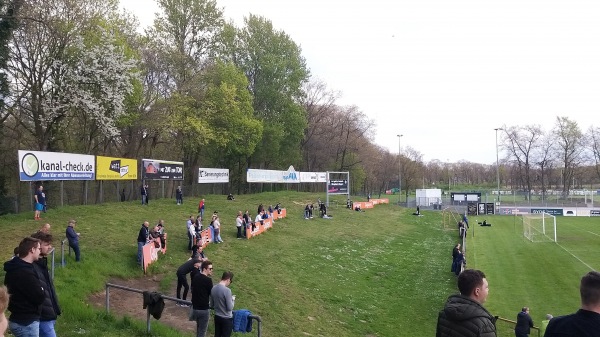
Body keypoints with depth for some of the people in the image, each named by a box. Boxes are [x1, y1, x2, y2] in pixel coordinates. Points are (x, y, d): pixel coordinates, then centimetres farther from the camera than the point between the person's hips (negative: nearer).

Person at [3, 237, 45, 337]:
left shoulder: (16, 267, 6)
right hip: (26, 323, -10)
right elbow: (40, 297, -22)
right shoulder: (25, 273, -26)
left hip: (20, 320, 10)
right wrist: (41, 290, -2)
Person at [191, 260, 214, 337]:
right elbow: (211, 293, -10)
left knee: (198, 327, 25)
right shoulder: (208, 280, -19)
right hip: (204, 309, -7)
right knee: (202, 331, 5)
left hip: (195, 307, 7)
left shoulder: (195, 277, 3)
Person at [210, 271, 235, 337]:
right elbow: (230, 308, -20)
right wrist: (232, 299, -4)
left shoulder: (213, 288, -2)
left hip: (217, 317, 6)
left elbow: (211, 305, 9)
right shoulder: (227, 290, -24)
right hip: (226, 319, -6)